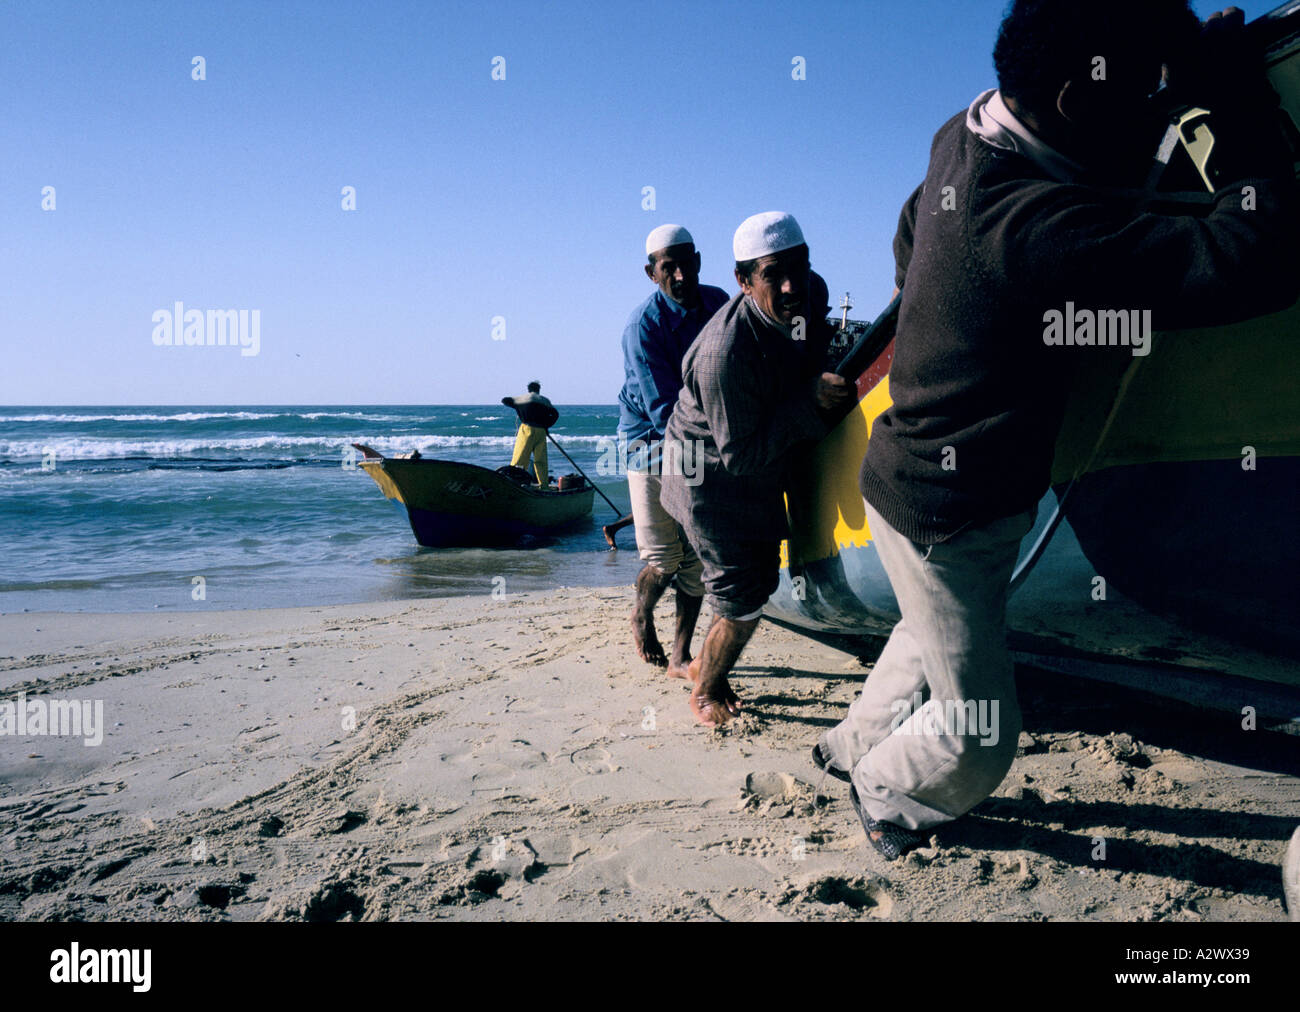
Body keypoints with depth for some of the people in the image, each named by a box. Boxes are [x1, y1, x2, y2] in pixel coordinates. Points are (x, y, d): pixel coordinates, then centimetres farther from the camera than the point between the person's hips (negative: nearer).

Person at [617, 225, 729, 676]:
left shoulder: (718, 303, 1)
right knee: (663, 558, -5)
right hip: (652, 441, -5)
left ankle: (680, 656, 12)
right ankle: (641, 615, 29)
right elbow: (663, 410, -23)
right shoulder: (642, 325, -19)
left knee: (697, 553, 1)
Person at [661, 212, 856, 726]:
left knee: (763, 579, 18)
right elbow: (739, 455, -30)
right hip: (709, 474, -8)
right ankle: (705, 692, 19)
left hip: (759, 473, 8)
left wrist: (829, 387, -1)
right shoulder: (725, 350, -36)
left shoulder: (812, 293, -11)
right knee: (741, 596, -6)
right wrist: (807, 402, -32)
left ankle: (705, 664, 40)